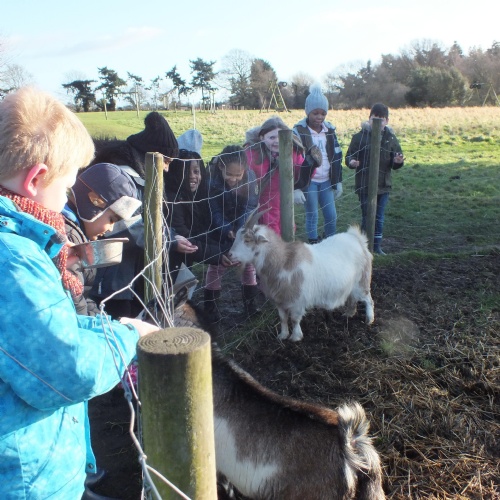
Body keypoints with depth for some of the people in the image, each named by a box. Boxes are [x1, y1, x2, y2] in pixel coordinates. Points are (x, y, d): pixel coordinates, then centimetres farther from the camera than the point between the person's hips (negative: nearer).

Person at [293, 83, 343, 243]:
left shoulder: (329, 130, 6)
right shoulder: (299, 131, -9)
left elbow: (337, 157, 13)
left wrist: (338, 181, 12)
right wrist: (296, 187, -16)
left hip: (327, 181, 5)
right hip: (309, 182, -4)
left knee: (332, 216, 6)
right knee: (312, 215, 4)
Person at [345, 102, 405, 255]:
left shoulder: (390, 138, 4)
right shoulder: (360, 137, -3)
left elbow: (395, 164, 7)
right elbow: (349, 156, -2)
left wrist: (398, 162, -17)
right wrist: (351, 162, -25)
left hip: (383, 185, 3)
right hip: (364, 185, -3)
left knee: (379, 217, 11)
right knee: (367, 216, 0)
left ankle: (377, 245, 23)